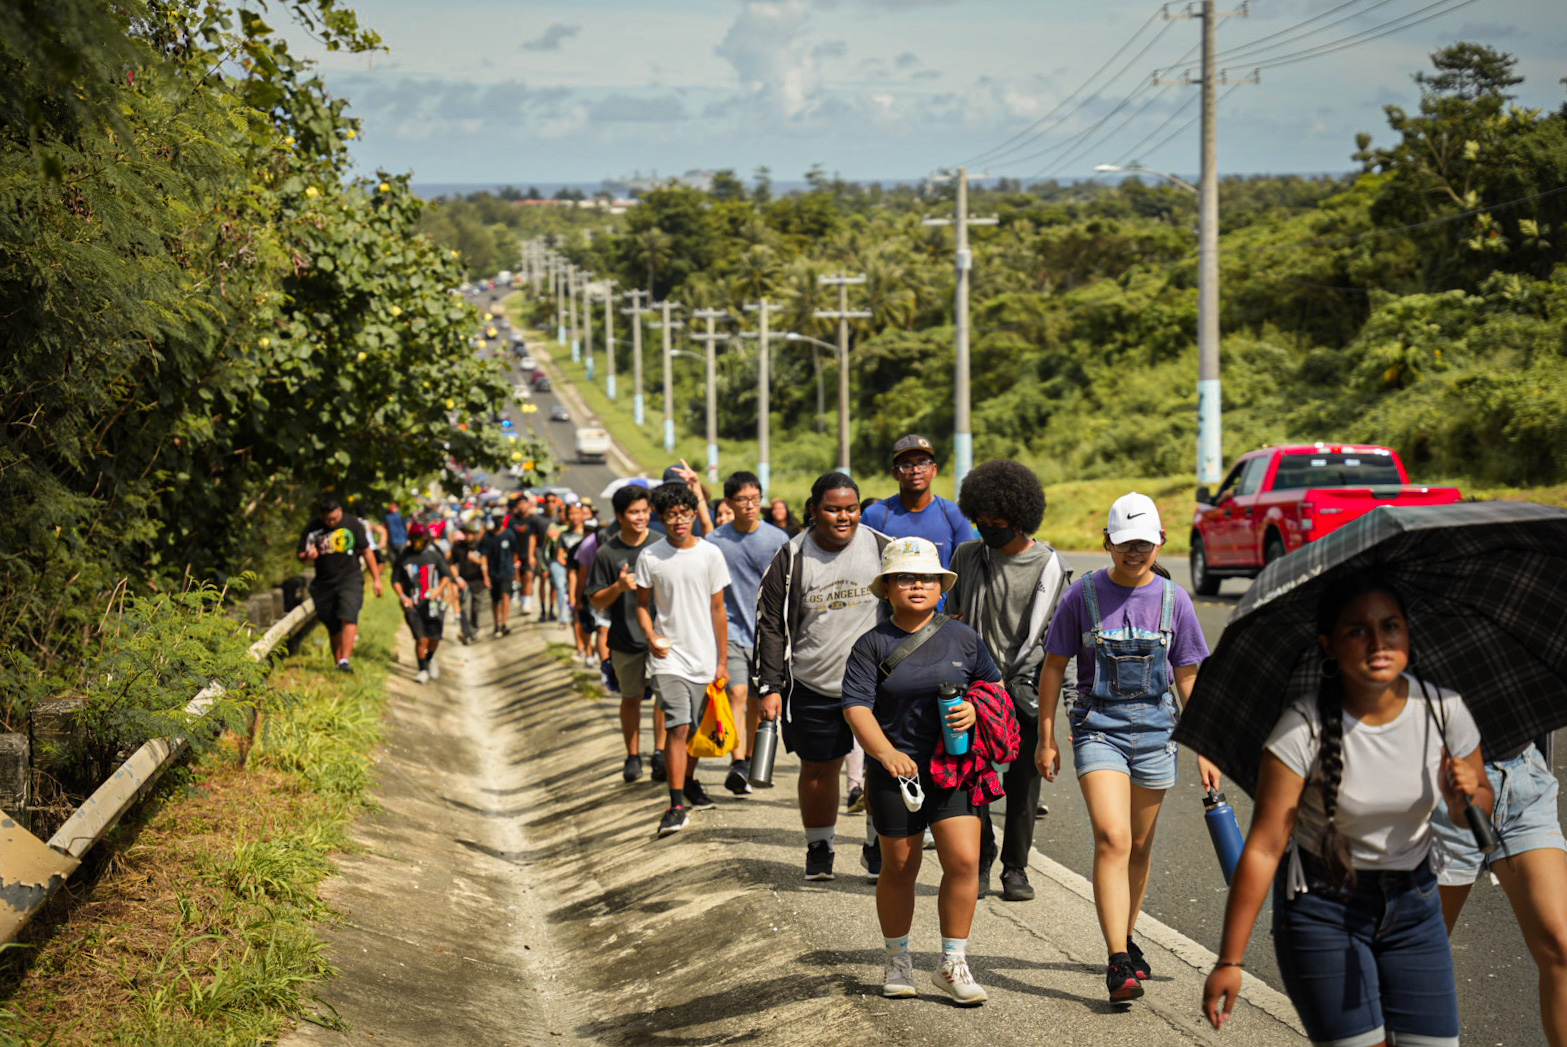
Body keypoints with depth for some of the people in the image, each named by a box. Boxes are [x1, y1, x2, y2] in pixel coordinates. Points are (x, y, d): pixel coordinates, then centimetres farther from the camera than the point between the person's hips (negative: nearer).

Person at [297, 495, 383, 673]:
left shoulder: (352, 524, -1)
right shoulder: (312, 528, -1)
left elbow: (366, 552, 8)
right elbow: (300, 554, 4)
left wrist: (376, 579, 8)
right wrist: (308, 556, -21)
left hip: (350, 579, -2)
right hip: (324, 583, 2)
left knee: (348, 618, -22)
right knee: (333, 627, 5)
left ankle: (345, 660, -28)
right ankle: (338, 662, 15)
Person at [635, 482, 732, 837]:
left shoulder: (710, 554, 0)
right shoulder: (650, 557, -2)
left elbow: (718, 609, 4)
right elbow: (643, 605, 8)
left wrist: (721, 661, 4)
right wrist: (651, 637, -11)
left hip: (704, 658, 2)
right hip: (669, 657, -2)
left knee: (697, 728, 12)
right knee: (677, 726, -14)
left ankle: (689, 781, 36)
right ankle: (676, 805, -15)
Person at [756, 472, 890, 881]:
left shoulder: (882, 549, 1)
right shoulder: (791, 559, -1)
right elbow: (770, 626, 3)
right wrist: (770, 687, -3)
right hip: (813, 689, 0)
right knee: (818, 770, 10)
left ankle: (876, 845, 13)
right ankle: (818, 848, 27)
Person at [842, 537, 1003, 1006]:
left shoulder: (962, 637, 5)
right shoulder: (873, 645, -2)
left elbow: (995, 686, 15)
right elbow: (856, 706, -11)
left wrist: (976, 709, -8)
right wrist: (886, 753, -26)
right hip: (897, 769, -1)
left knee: (963, 861, -10)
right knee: (899, 867, 9)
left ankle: (952, 964, 3)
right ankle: (897, 959, 28)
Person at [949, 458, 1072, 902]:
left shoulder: (1051, 567, 0)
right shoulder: (967, 557, 8)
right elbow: (952, 619, 15)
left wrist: (1017, 680, -8)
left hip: (1025, 693, -2)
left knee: (1023, 782, 1)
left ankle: (1015, 868, 13)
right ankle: (979, 863, 13)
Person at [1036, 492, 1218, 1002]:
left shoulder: (1173, 599, 2)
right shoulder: (1084, 594, -3)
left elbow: (1188, 677, 7)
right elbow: (1054, 667, 4)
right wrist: (1045, 738, 4)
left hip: (1155, 730, 3)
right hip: (1098, 726, -3)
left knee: (1139, 847, 12)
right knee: (1112, 840, -17)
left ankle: (1126, 942, 32)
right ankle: (1118, 963, -19)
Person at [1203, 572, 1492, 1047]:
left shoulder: (1442, 709, -9)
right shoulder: (1304, 727, -20)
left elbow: (1480, 807, 7)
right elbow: (1263, 848, -19)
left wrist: (1464, 797, -19)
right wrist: (1230, 962, -19)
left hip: (1412, 903, 4)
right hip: (1323, 905, -4)